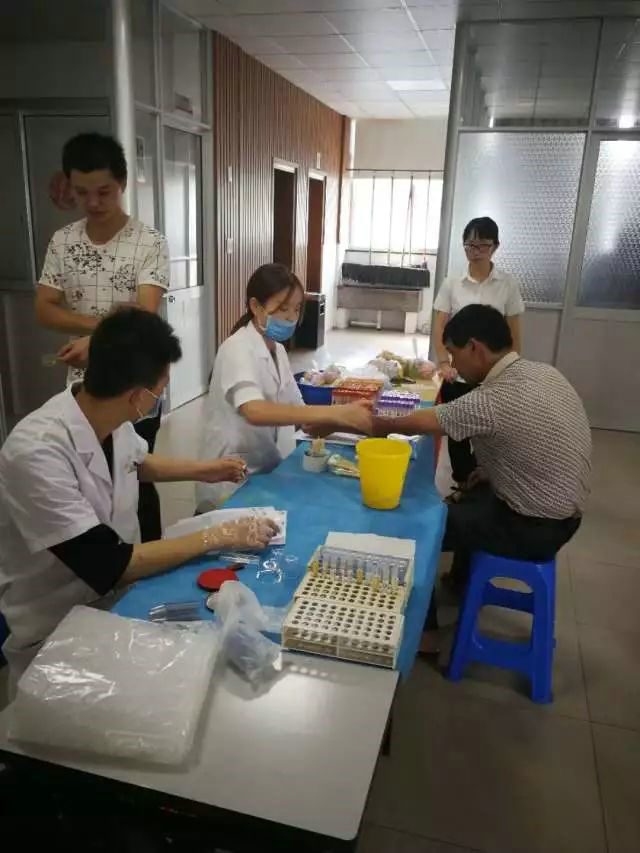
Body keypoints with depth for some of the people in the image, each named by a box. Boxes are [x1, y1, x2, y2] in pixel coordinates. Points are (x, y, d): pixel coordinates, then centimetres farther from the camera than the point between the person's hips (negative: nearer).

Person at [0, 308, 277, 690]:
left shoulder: (109, 420, -8)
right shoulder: (37, 454, -32)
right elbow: (109, 565, -29)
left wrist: (202, 469, 16)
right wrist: (219, 537, -24)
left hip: (116, 597, 7)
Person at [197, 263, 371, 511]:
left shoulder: (278, 349, 9)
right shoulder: (237, 349, -16)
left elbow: (299, 413, 6)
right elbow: (255, 412, -35)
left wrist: (350, 421, -13)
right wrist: (336, 413, -40)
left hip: (269, 471, 8)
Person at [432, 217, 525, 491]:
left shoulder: (507, 284, 0)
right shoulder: (451, 283, 1)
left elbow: (514, 332, 4)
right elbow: (439, 328, 0)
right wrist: (443, 362, -12)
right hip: (457, 374, 1)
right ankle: (460, 489, 25)